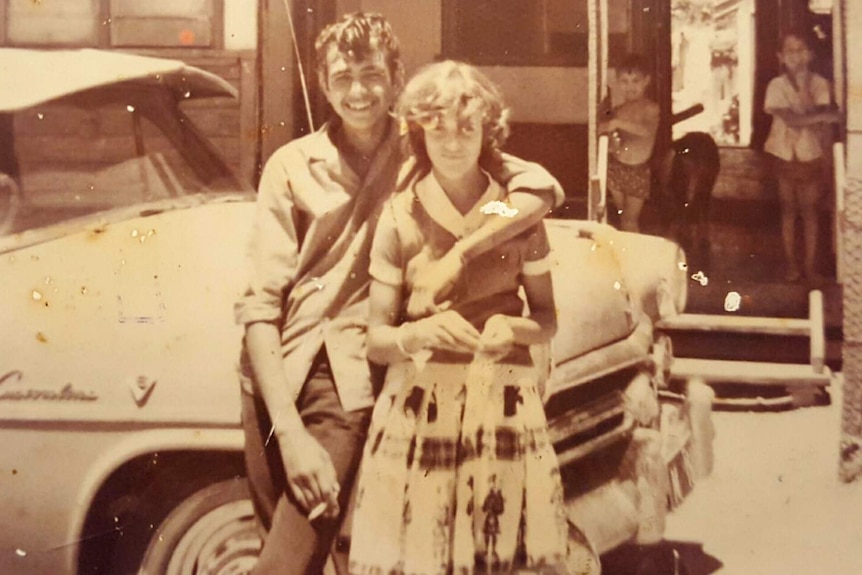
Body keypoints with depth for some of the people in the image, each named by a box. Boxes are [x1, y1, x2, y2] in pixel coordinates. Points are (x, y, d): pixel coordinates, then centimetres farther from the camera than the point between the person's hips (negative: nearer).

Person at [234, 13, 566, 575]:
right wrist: (290, 431, -14)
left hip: (350, 382, -2)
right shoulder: (292, 165, 1)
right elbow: (260, 302, -5)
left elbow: (542, 188, -9)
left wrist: (458, 256, -23)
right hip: (275, 376, 2)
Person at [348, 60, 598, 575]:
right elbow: (376, 340, 1)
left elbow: (548, 320, 12)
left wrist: (514, 328, -9)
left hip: (505, 412, 1)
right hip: (419, 414, -1)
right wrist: (420, 333, -20)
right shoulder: (399, 218, 1)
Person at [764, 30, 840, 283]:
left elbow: (822, 125, -6)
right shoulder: (777, 85, -9)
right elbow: (791, 120, -19)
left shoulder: (820, 84, -4)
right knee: (789, 211, 7)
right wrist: (829, 115, -17)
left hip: (812, 156, 1)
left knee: (810, 211, 4)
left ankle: (810, 265, 12)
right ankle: (792, 264, 15)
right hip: (785, 156, 0)